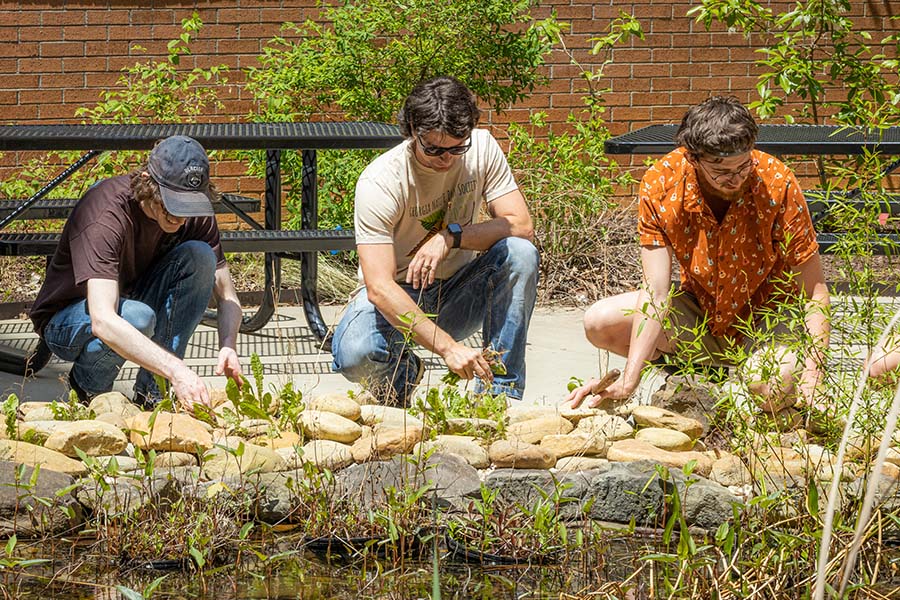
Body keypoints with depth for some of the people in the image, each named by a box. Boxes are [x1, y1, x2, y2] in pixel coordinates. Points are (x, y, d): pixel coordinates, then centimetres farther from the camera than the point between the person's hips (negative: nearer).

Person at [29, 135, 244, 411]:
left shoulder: (194, 212, -15)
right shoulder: (106, 215, -34)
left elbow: (227, 294, -10)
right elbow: (103, 323, -45)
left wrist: (228, 347, -32)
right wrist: (176, 369, -54)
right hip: (64, 321, -6)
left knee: (199, 256, -20)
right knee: (138, 317, -38)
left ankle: (152, 391, -15)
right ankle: (87, 390, -5)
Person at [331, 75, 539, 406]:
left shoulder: (482, 147, -11)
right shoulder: (380, 182, -25)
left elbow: (521, 226, -15)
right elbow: (379, 288, -33)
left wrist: (452, 236, -31)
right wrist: (448, 347, -43)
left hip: (458, 294, 3)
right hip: (398, 296, -3)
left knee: (520, 253, -26)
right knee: (354, 353, -36)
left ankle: (498, 393, -21)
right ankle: (402, 373, 3)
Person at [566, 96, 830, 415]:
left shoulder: (777, 183, -26)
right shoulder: (660, 185, -21)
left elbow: (813, 290, -21)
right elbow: (656, 293, -23)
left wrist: (812, 376, -34)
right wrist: (627, 381, -33)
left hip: (767, 315, -3)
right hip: (701, 313, 3)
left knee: (774, 386, -35)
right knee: (599, 322, -16)